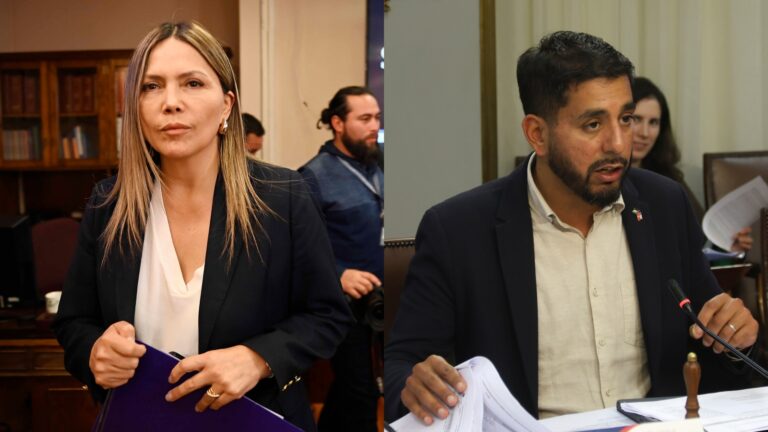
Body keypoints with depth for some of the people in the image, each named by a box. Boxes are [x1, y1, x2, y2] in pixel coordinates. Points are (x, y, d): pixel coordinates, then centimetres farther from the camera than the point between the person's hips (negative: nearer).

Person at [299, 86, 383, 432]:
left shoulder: (374, 170, 10)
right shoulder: (315, 176, -14)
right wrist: (338, 274, -30)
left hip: (375, 299, 7)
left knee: (348, 387, 19)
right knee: (361, 392, -1)